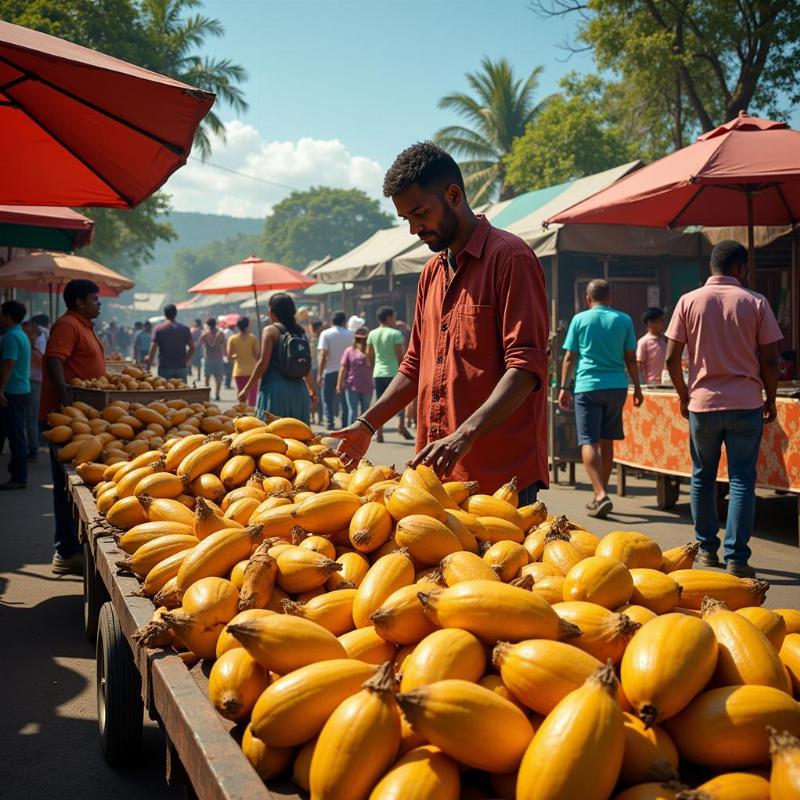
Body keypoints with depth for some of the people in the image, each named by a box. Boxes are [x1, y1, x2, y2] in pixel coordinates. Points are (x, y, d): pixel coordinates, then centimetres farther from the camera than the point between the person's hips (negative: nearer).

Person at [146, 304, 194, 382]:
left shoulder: (158, 329, -2)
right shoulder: (184, 328, 4)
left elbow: (153, 350, -7)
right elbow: (192, 348, 3)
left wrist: (148, 367, 0)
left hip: (165, 368, -2)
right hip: (181, 368, 2)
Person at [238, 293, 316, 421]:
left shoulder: (270, 331, -4)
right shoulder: (300, 332, 11)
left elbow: (263, 363, -10)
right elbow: (307, 366, 15)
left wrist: (246, 389, -5)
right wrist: (311, 389, 29)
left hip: (275, 388, -5)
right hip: (298, 389, 5)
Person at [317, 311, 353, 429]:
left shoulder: (325, 334, -5)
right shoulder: (350, 334, 1)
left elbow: (323, 355, -11)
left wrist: (319, 374, -9)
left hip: (330, 371, -2)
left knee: (328, 399, 8)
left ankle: (330, 422, 2)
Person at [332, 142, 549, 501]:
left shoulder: (509, 258, -8)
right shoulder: (432, 272, 18)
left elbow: (526, 367, -17)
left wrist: (465, 435, -26)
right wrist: (367, 425, 14)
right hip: (438, 470, 7)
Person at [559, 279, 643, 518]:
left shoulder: (580, 319, 2)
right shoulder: (624, 320, 6)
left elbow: (570, 357, 2)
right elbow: (631, 359, 8)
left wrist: (564, 387, 9)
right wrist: (637, 387, 17)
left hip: (588, 386, -3)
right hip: (617, 386, 3)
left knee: (589, 442, -4)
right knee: (606, 441, 14)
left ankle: (601, 495, -19)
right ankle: (600, 495, 22)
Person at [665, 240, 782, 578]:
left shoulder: (689, 301, 1)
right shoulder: (756, 303, -2)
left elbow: (671, 358, -2)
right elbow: (770, 360, -3)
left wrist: (684, 396, 12)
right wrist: (770, 399, 10)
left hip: (702, 402, 1)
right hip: (746, 403, -1)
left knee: (703, 477, 15)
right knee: (742, 479, 2)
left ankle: (706, 549, 22)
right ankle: (736, 557, -2)